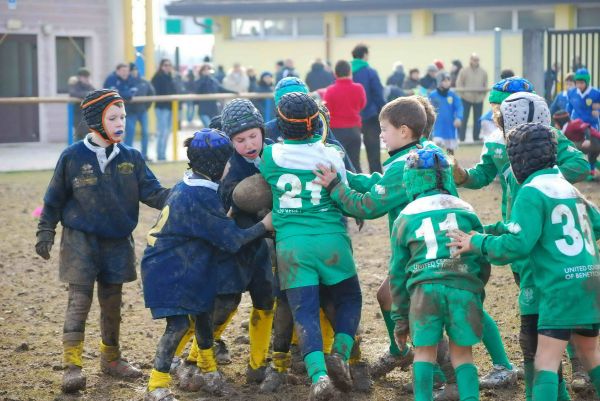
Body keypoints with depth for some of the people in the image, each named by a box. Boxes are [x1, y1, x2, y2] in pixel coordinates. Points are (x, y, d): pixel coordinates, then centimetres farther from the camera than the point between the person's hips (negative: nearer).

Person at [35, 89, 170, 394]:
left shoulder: (131, 158, 1)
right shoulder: (73, 157, -7)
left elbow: (152, 193, -3)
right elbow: (55, 198, 2)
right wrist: (45, 232, 2)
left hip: (117, 242, 4)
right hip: (81, 240, -4)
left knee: (112, 302, 13)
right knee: (79, 300, -9)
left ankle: (111, 358, 28)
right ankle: (72, 366, -9)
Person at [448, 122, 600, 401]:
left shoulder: (532, 192, -9)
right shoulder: (568, 187, 14)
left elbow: (517, 244, -17)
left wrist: (476, 242, -5)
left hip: (562, 288, -8)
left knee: (546, 362, -10)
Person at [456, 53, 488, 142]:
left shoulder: (483, 72, 9)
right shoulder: (464, 71, -1)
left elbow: (485, 85, 12)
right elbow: (459, 84, -2)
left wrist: (483, 95, 3)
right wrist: (462, 95, -8)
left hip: (479, 99, 3)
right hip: (466, 99, -3)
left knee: (478, 120, 5)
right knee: (463, 119, -3)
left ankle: (476, 137, 14)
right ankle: (461, 138, 1)